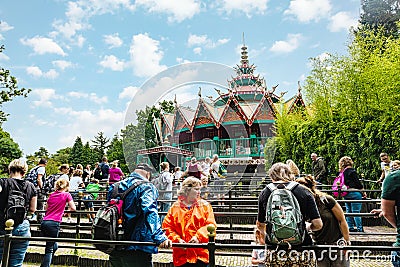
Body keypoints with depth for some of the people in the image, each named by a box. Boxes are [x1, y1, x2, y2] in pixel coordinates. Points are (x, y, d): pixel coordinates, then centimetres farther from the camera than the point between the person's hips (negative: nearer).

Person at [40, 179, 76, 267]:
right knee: (49, 249, 1)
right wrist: (68, 208, 20)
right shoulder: (66, 194, -2)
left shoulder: (52, 194, 15)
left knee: (54, 246, 21)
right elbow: (73, 208, 0)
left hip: (44, 222, 6)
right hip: (54, 223, -6)